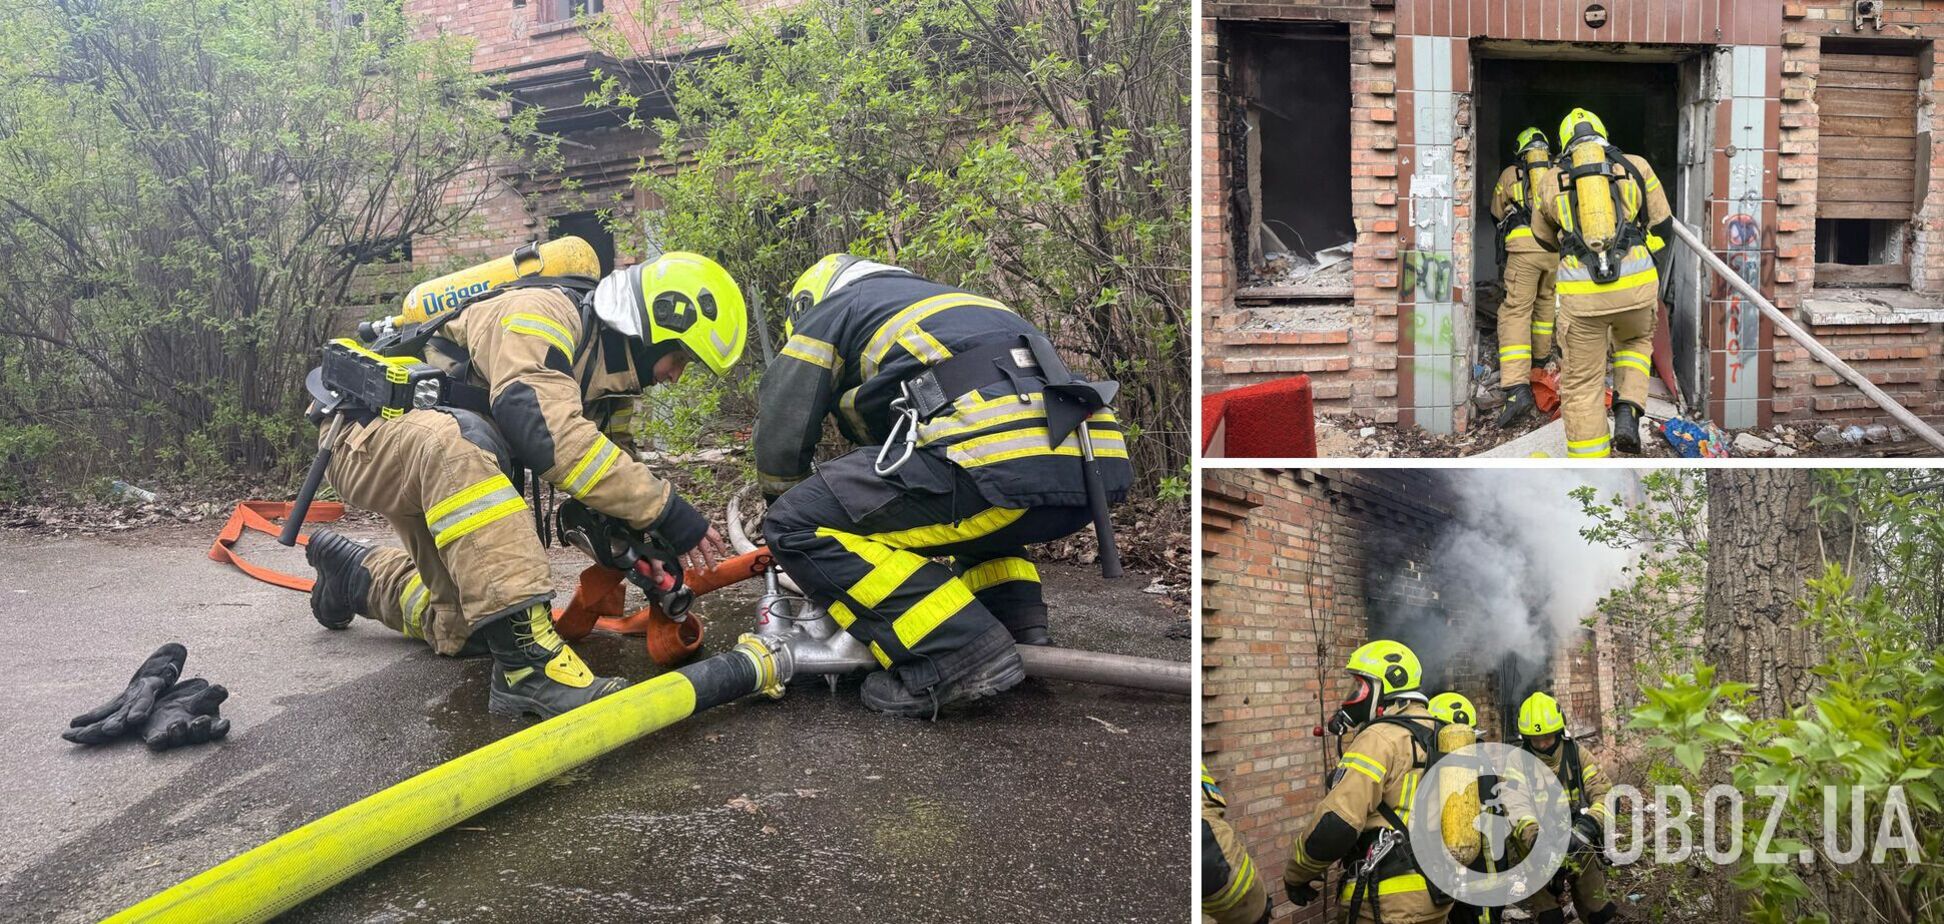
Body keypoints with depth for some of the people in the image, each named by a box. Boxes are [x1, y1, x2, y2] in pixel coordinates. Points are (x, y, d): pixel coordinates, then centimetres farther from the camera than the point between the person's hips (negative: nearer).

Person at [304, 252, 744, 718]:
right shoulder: (539, 315, -25)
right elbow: (549, 432, -40)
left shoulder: (611, 380, 4)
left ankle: (355, 573, 41)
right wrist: (664, 509, -39)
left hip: (438, 470, 9)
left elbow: (610, 478, 8)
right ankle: (527, 662, -44)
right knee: (462, 438, -42)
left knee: (465, 632, 12)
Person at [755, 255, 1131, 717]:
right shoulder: (938, 301, 40)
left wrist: (788, 530, 34)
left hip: (997, 463, -8)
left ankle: (955, 650, -9)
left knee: (800, 525, 0)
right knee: (963, 511, 40)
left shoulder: (832, 311, 20)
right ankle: (1021, 624, 16)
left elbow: (780, 434, 17)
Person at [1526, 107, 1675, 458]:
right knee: (1635, 340, 33)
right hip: (1636, 284, 1)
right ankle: (1627, 414, 10)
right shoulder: (1636, 166, 14)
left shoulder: (1552, 180, 15)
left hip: (1582, 293, -1)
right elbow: (1663, 228, 16)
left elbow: (1545, 237, 29)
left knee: (1582, 385, 10)